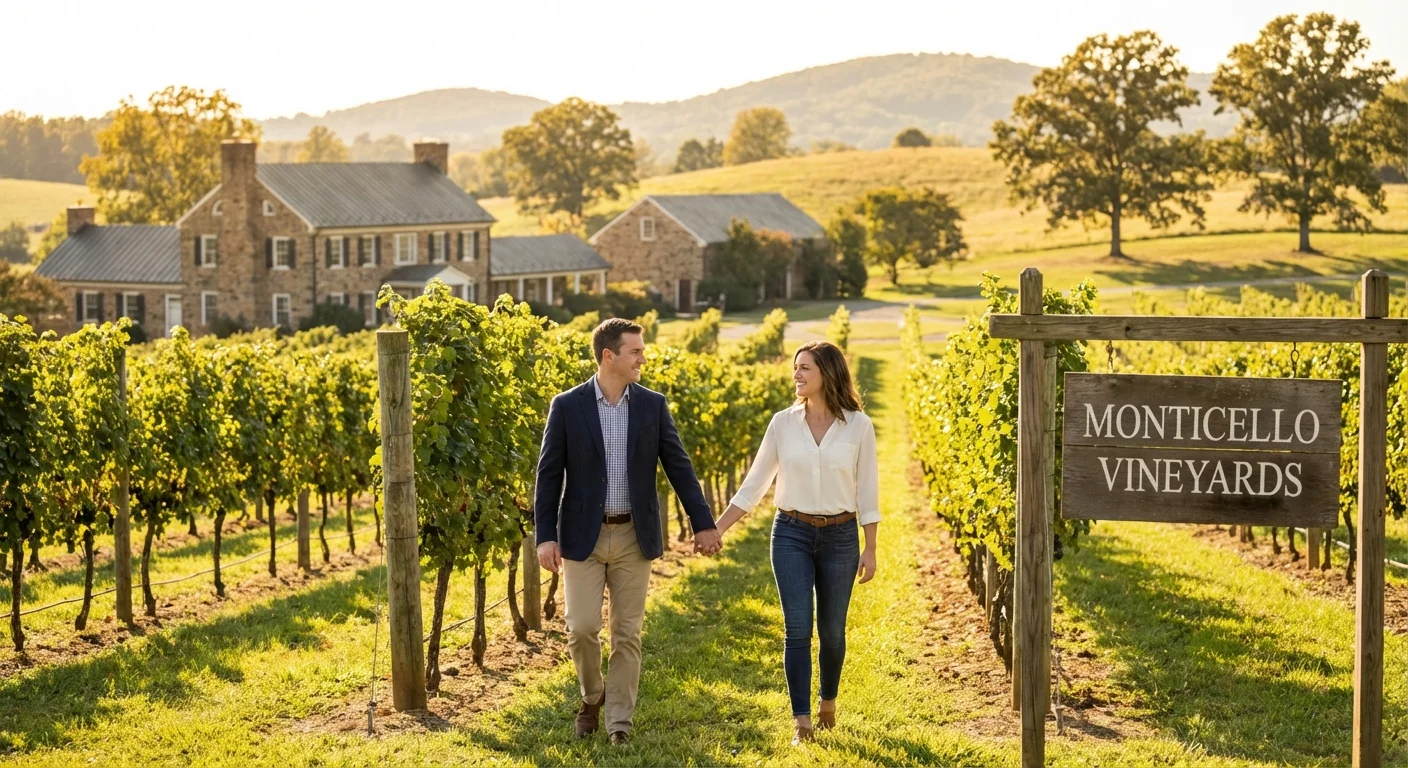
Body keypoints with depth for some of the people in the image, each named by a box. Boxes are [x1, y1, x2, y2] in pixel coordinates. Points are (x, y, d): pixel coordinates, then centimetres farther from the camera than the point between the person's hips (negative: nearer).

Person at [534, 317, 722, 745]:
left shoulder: (653, 405, 2)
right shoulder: (567, 406, -5)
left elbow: (678, 466, 5)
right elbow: (549, 474, -4)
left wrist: (703, 523, 2)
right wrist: (545, 536, -10)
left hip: (634, 536, 2)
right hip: (583, 536, -2)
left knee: (627, 633, 4)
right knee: (582, 628, -4)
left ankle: (619, 723, 12)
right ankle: (592, 696, 24)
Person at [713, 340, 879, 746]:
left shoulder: (858, 426, -4)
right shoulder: (782, 423, -1)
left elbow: (867, 491, 1)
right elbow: (754, 485, 5)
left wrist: (870, 548, -1)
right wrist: (717, 529, 1)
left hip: (840, 536, 0)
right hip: (791, 534, 0)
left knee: (832, 630, 8)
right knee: (797, 629, -6)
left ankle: (828, 703, 32)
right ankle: (802, 723, -2)